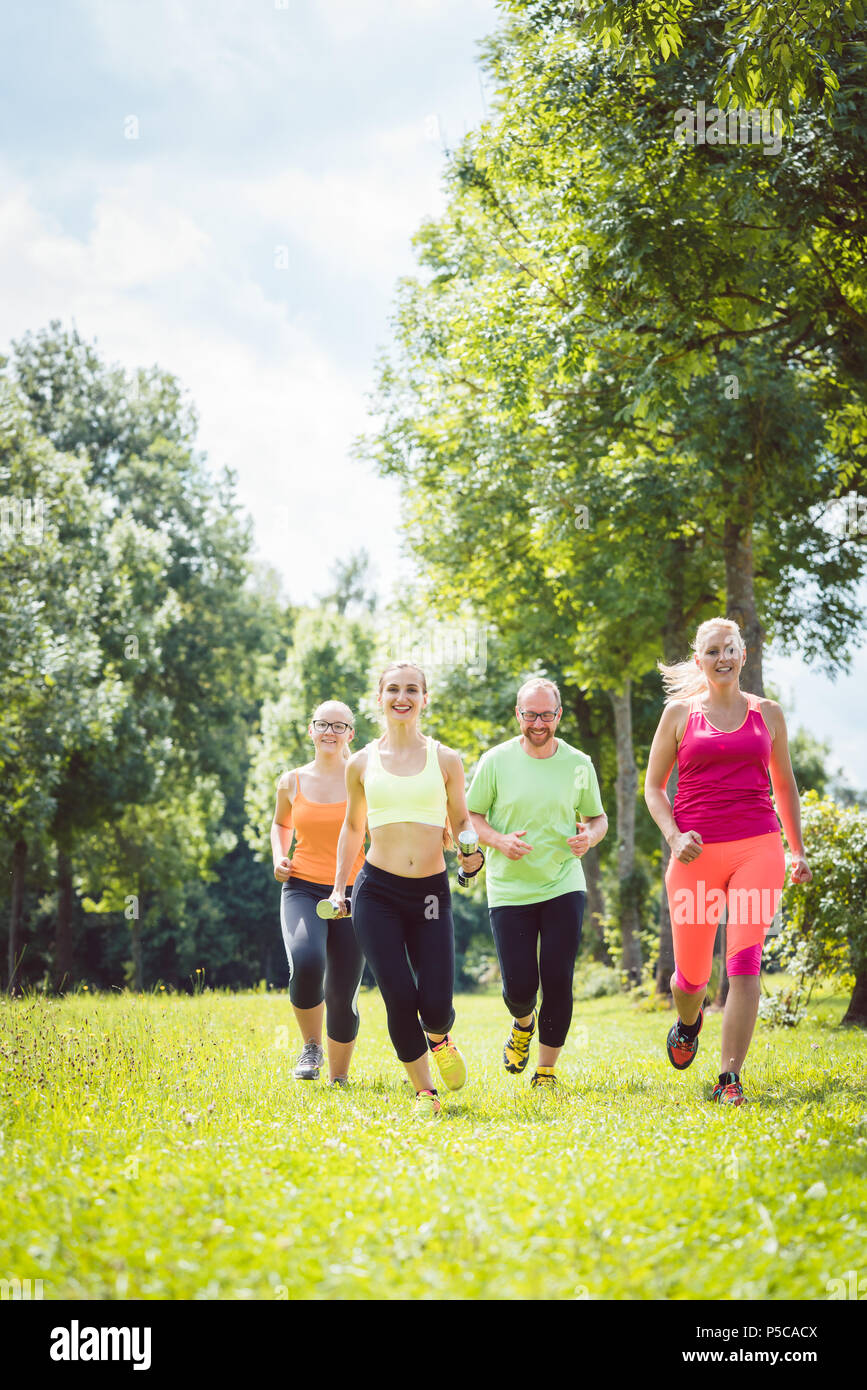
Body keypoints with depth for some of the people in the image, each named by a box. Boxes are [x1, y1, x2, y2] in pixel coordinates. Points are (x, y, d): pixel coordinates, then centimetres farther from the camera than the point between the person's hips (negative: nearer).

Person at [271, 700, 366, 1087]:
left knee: (342, 996, -1)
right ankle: (310, 1045, -3)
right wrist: (279, 858, 6)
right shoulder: (292, 782, 7)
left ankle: (338, 1077, 21)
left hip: (351, 895, 0)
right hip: (302, 890, 0)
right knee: (306, 964, -29)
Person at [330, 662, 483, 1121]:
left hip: (431, 892, 0)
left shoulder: (445, 760, 6)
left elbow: (461, 822, 13)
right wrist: (338, 887, 15)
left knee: (435, 1004, -8)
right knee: (399, 998, -10)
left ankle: (439, 1039, 30)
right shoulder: (362, 763, 8)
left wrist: (470, 852, -8)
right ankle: (425, 1093, 10)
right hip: (377, 892, 0)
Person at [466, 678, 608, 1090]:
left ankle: (546, 1071, 12)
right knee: (519, 987, -4)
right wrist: (499, 841, -15)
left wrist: (590, 836, -9)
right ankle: (523, 1024, 34)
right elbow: (470, 816, 4)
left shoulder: (578, 764, 2)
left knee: (558, 982, -5)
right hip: (509, 890, -1)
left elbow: (597, 816, 14)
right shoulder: (496, 761, -3)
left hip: (563, 886, 1)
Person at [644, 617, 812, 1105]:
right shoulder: (679, 713, 7)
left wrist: (798, 851, 18)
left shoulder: (767, 713, 11)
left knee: (745, 959, -15)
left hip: (758, 848, 0)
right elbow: (653, 786, 9)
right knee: (692, 974, 7)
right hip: (696, 852, 0)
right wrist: (674, 836, -8)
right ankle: (688, 1023, 44)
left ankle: (730, 1079, -11)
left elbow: (785, 785, 20)